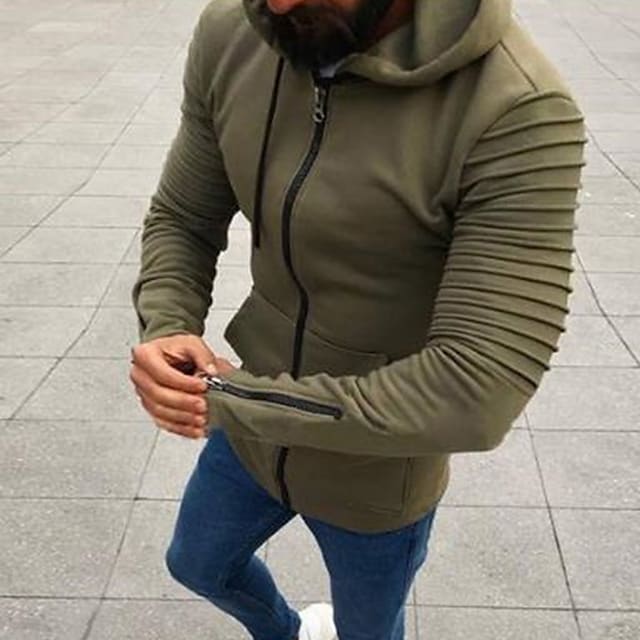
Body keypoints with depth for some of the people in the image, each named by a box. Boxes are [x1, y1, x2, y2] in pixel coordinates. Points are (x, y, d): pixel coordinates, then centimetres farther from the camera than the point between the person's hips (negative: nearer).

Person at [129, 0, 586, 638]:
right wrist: (165, 332, -23)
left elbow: (475, 396, -35)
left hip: (376, 477, -4)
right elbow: (181, 221, -1)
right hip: (256, 426, 5)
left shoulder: (519, 109, -33)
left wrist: (233, 400, -28)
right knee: (196, 564, 32)